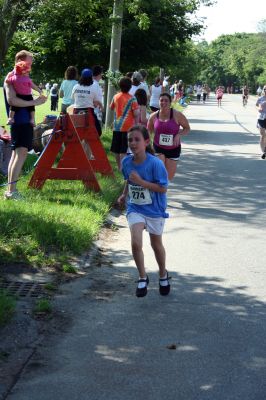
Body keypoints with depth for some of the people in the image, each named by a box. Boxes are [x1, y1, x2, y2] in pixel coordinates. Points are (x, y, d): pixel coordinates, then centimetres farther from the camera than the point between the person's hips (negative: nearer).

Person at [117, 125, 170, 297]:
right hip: (135, 208, 2)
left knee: (156, 244, 16)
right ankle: (142, 278, 4)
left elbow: (163, 188, -20)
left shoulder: (155, 163, -21)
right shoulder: (126, 162, -6)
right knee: (136, 243, -16)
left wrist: (141, 182, -28)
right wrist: (124, 195, -2)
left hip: (154, 210, -2)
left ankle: (163, 275, 41)